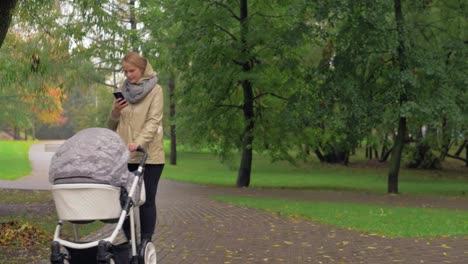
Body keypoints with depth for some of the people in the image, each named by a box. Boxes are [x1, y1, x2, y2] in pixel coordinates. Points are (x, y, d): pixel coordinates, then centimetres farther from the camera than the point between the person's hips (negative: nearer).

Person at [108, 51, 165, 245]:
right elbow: (112, 126, 18)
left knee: (146, 201, -3)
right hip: (124, 156, 4)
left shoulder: (155, 90, -1)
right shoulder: (123, 91, 13)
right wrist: (115, 111, -4)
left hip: (149, 156, -4)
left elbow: (154, 121, -12)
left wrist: (138, 142, -28)